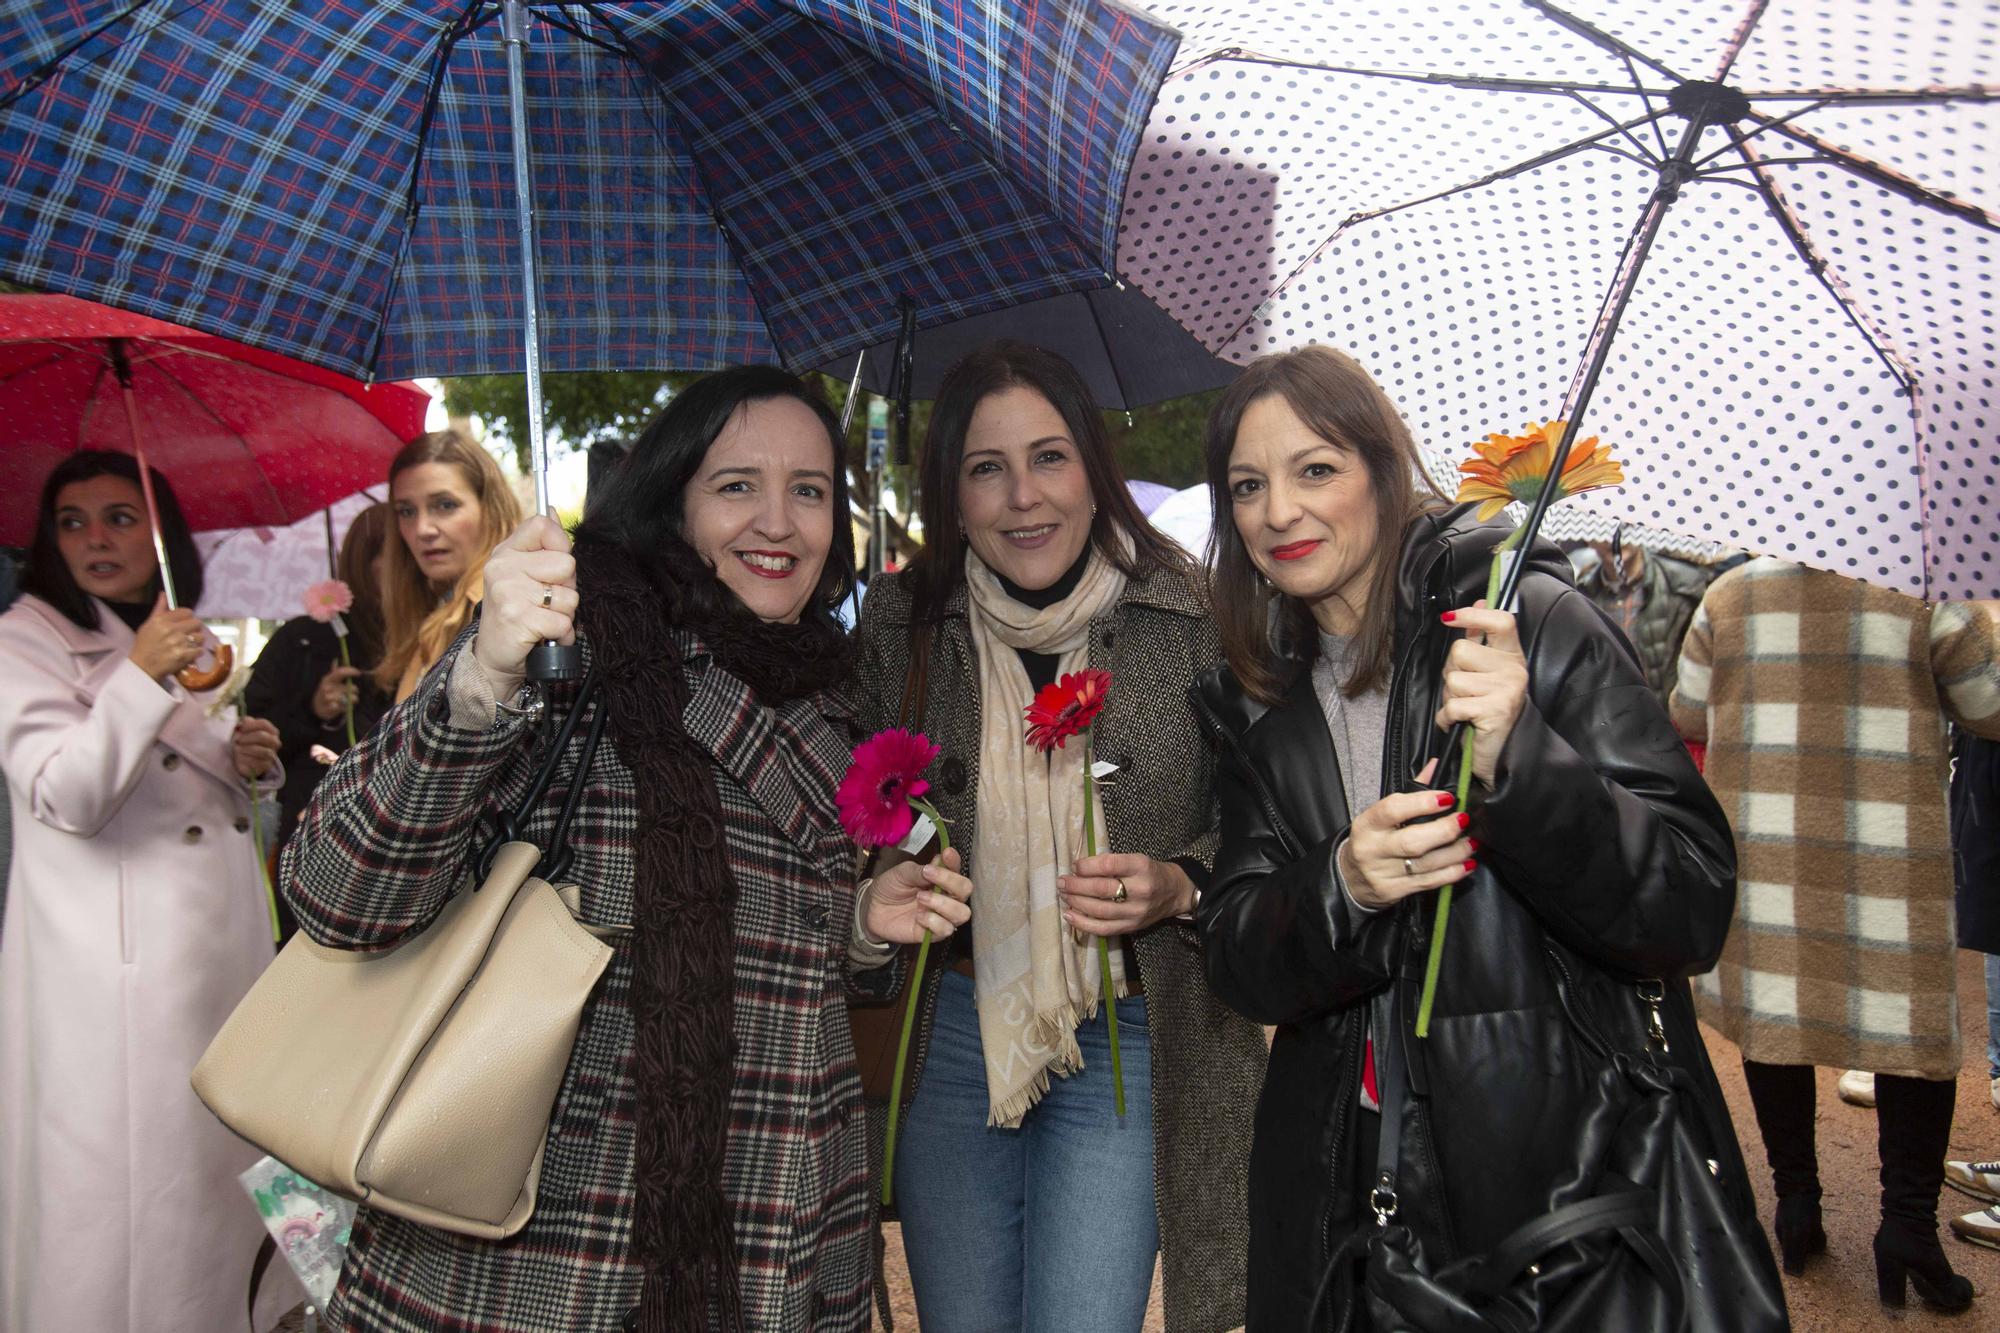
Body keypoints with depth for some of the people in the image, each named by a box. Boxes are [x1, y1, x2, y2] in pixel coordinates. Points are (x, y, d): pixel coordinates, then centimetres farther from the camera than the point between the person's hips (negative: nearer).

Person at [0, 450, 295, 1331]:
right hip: (119, 966, -7)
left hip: (224, 937, 7)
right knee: (127, 1174, -1)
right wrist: (141, 675, -25)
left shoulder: (181, 641, 16)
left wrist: (250, 758, 6)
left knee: (224, 1152, 12)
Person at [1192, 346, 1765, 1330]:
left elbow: (1694, 910, -14)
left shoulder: (1534, 622, -10)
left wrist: (1520, 764, -29)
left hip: (1576, 1166, -4)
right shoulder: (1256, 702, 4)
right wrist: (1341, 889, -22)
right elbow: (1238, 967, -2)